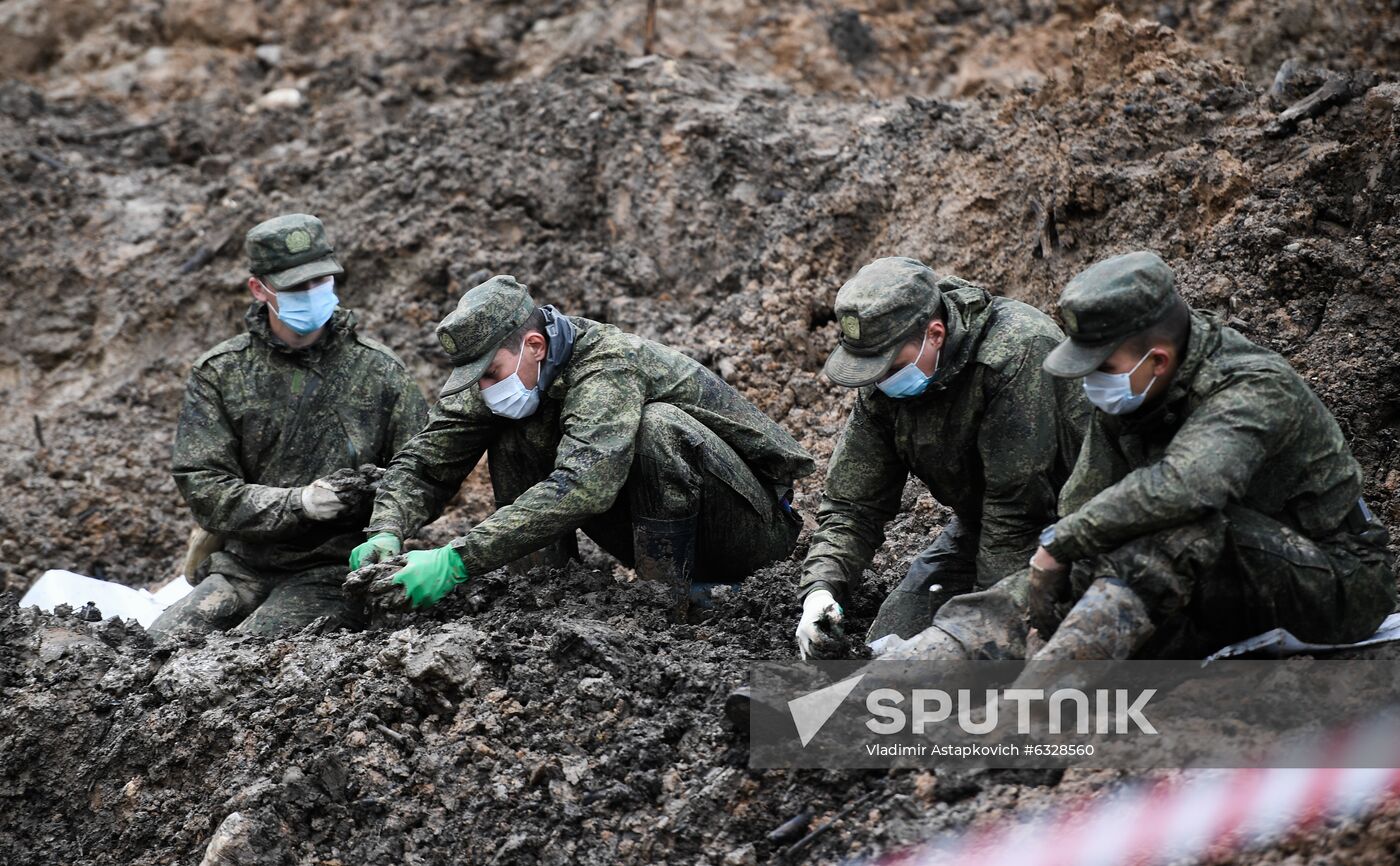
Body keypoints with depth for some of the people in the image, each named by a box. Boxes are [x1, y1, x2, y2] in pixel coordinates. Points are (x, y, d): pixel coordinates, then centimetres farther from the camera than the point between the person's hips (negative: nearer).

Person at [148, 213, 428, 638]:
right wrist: (298, 503, -18)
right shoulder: (218, 373, 4)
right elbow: (202, 488, -5)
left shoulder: (378, 371, 3)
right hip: (243, 566, 3)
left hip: (332, 573, -3)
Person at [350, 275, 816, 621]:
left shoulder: (610, 366, -30)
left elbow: (583, 485, -45)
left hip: (756, 523, -7)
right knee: (513, 440, -8)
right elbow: (425, 461, -4)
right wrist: (386, 533, -26)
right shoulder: (504, 372, -7)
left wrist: (458, 560, -48)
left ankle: (673, 596, -25)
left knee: (658, 425, -35)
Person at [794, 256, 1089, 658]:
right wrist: (820, 587, -21)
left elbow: (1017, 504, -29)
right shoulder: (881, 385, -9)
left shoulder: (1014, 354, -32)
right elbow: (852, 503, -4)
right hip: (977, 526, 7)